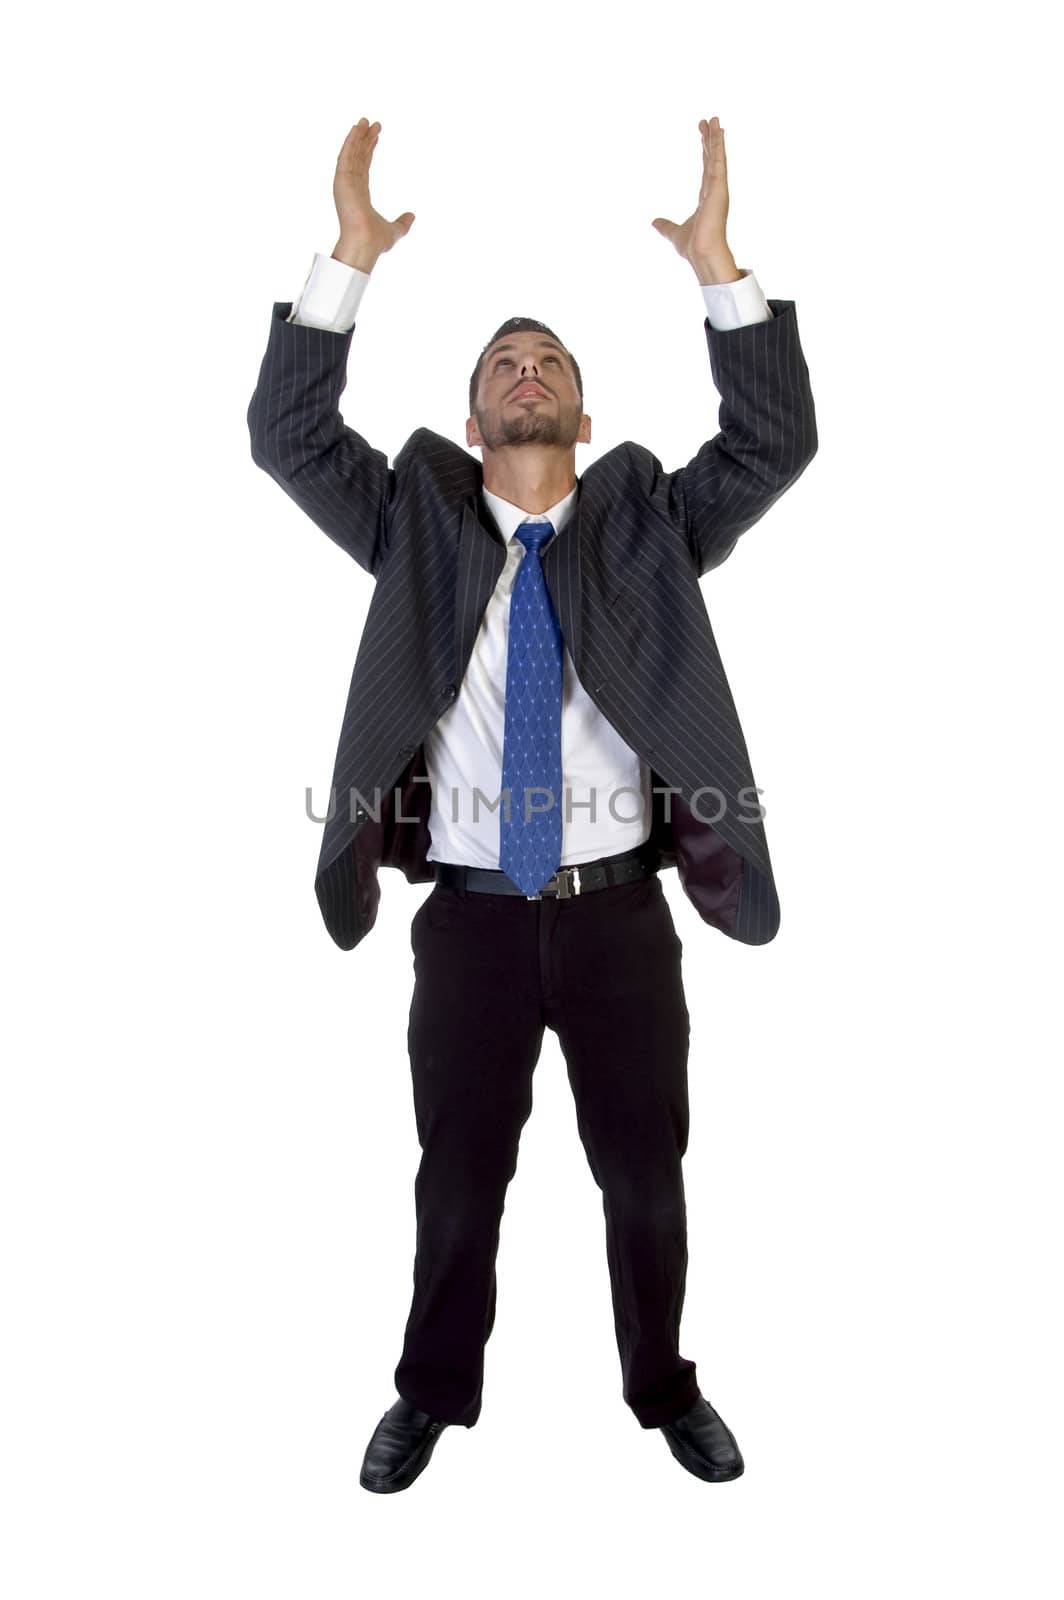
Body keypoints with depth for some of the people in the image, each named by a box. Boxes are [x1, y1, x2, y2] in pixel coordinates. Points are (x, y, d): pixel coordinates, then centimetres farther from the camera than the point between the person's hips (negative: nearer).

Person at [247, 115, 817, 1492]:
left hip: (620, 911, 1)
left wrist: (715, 263, -10)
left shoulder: (646, 522, 6)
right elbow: (285, 434, -3)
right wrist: (349, 257, -10)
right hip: (470, 914, 0)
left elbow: (777, 442, -4)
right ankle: (434, 1393, 38)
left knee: (647, 1175, 15)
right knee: (459, 1178, 14)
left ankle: (666, 1390, 39)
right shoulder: (417, 523, 6)